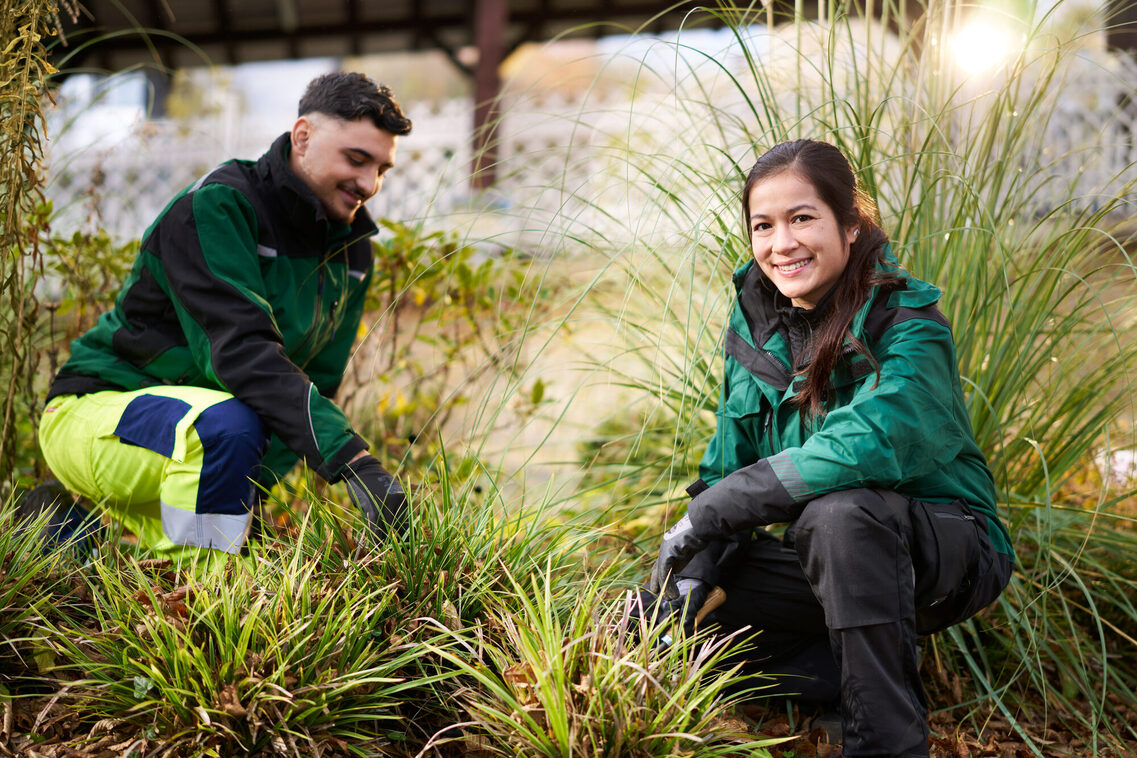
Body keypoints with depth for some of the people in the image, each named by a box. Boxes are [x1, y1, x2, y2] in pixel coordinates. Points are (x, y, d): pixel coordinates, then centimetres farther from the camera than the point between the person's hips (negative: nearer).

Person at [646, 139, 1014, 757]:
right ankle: (883, 671, -3)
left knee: (839, 511, -38)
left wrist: (710, 511, -35)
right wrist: (697, 562, -15)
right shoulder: (754, 318, 1)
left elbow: (870, 443, -37)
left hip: (944, 553, -6)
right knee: (663, 610, -7)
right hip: (826, 561, 7)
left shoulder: (908, 324, -19)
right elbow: (729, 460, 3)